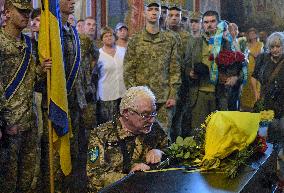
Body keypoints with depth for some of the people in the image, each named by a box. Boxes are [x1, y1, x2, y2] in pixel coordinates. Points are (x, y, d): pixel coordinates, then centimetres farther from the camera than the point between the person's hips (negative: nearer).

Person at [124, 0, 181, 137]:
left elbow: (175, 69, 6)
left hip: (164, 99, 1)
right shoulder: (135, 40, 4)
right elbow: (128, 71, 2)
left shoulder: (170, 39, 7)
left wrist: (173, 95, -1)